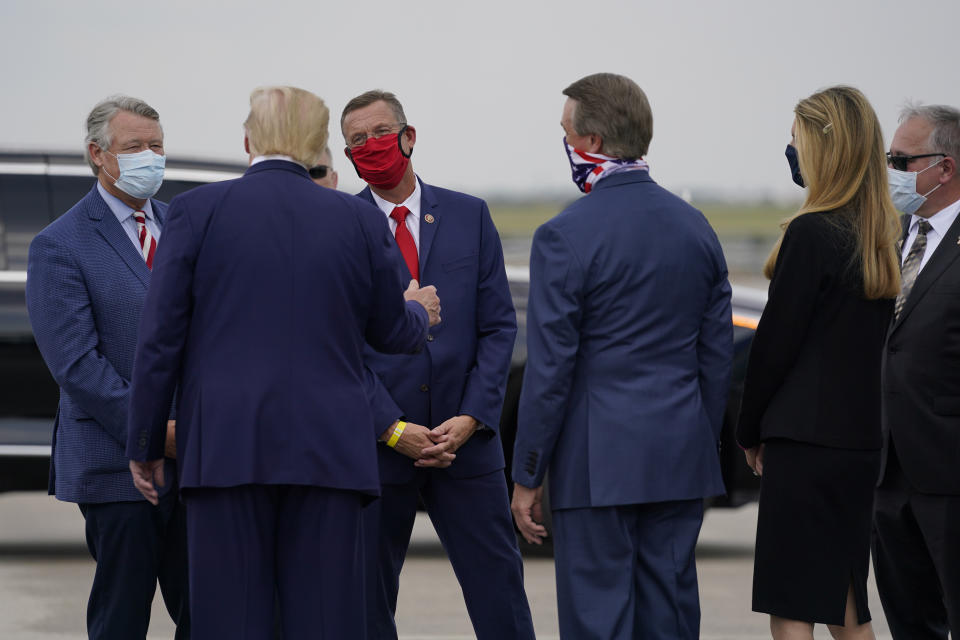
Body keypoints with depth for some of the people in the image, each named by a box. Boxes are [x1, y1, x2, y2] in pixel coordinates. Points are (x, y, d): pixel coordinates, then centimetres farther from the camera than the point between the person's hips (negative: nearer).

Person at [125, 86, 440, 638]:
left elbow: (161, 336, -1)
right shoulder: (361, 220, 5)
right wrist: (418, 313, 41)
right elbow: (390, 332, 17)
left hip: (226, 447, -1)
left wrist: (145, 444, 8)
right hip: (328, 449, 1)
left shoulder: (199, 210, 0)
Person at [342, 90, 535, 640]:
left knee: (499, 585, 0)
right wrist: (392, 429, -12)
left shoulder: (470, 217, 8)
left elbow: (499, 326, 5)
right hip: (374, 444, -1)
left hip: (465, 437, 1)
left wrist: (470, 419, -8)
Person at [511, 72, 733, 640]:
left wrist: (528, 477, -4)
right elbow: (717, 357, 12)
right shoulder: (696, 227, 8)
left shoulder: (566, 236, -11)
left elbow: (550, 369, -11)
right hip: (681, 461, 6)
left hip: (599, 463, -6)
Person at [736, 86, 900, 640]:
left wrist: (751, 431, 3)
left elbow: (777, 340, -10)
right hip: (864, 440, 8)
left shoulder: (811, 234, -15)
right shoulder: (883, 235, 9)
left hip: (806, 440, -8)